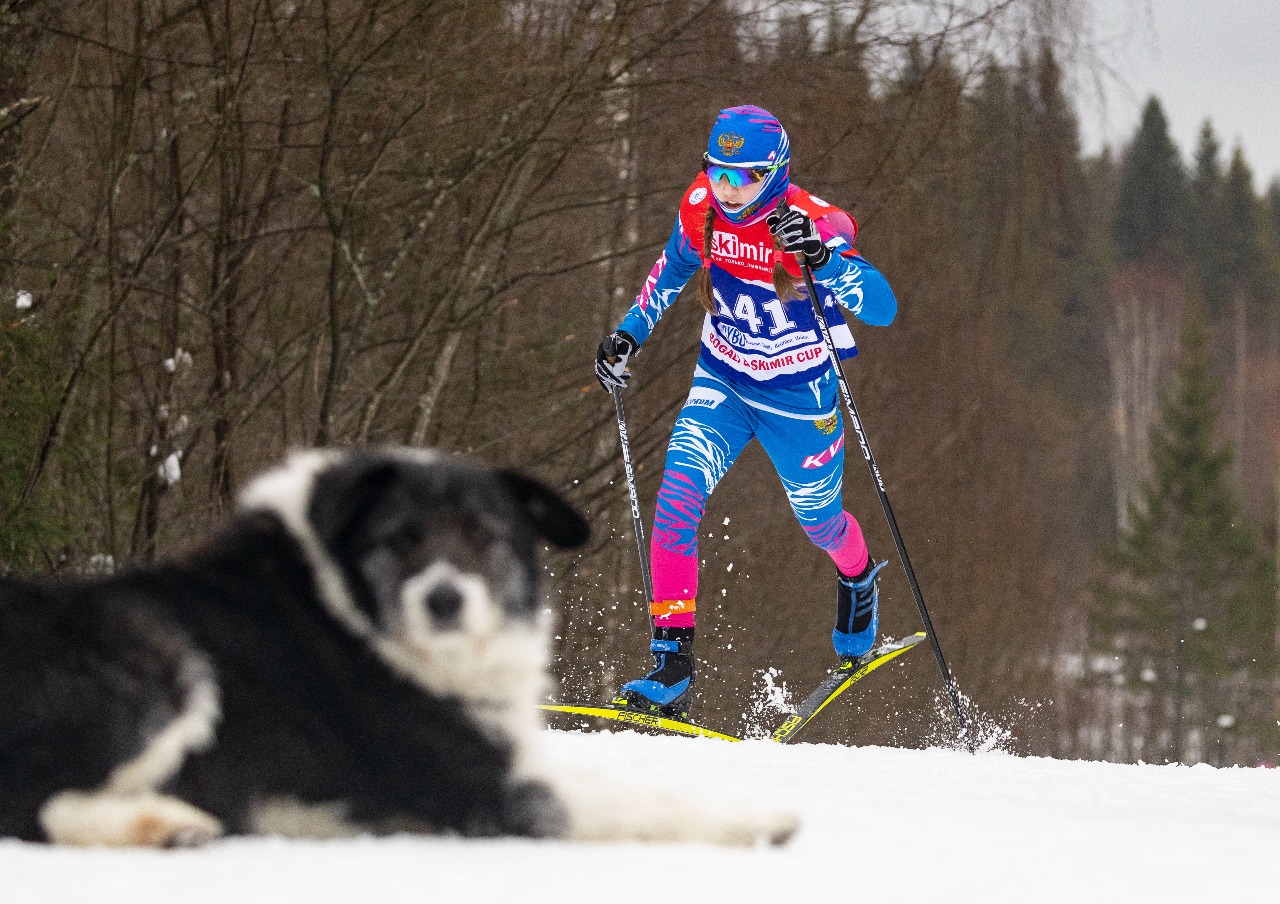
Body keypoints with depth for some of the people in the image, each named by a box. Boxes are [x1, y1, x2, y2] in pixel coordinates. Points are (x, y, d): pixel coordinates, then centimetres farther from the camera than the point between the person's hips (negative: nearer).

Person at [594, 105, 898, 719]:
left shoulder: (814, 224, -27)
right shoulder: (701, 207, -12)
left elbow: (883, 309, -36)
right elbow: (675, 266, 12)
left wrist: (821, 259, -50)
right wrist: (630, 332, 5)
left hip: (798, 398, -3)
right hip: (721, 384, 3)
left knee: (819, 521, 18)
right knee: (677, 499, -20)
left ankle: (858, 580, 57)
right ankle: (672, 662, -19)